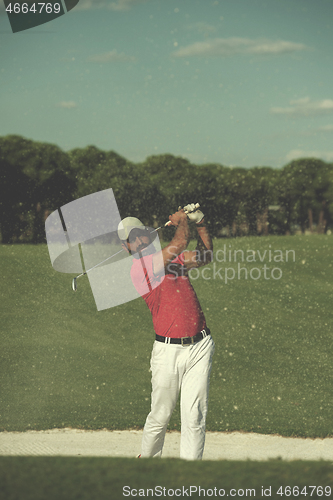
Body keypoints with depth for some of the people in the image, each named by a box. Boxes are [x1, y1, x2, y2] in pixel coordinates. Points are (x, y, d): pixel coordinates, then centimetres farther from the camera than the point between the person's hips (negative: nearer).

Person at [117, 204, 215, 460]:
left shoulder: (171, 258, 16)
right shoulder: (140, 267, -9)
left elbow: (204, 257, 21)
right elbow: (181, 242, -16)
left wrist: (200, 223, 10)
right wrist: (181, 220, 3)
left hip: (200, 345, 5)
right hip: (169, 350, -5)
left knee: (194, 415, -3)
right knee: (161, 415, 7)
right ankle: (147, 457, 33)